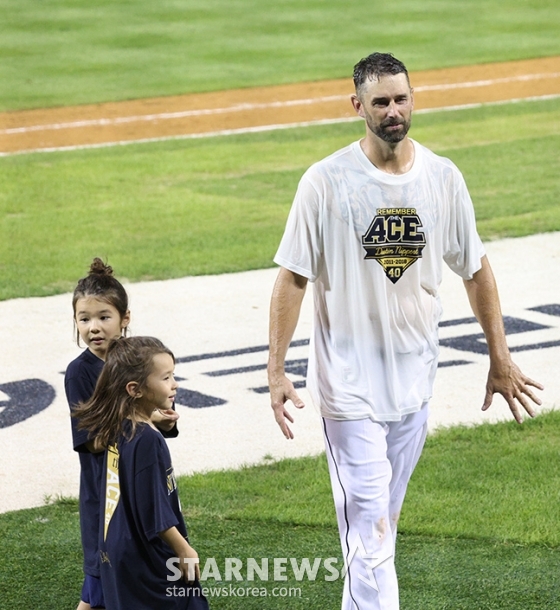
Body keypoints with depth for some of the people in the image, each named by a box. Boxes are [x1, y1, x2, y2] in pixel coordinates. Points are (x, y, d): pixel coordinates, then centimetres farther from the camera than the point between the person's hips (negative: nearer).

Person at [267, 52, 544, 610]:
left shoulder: (442, 177, 1)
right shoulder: (326, 181, -10)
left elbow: (475, 269, 9)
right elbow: (293, 276, -9)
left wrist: (500, 361, 10)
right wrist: (276, 371, -15)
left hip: (415, 376, 4)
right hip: (349, 381, -4)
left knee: (383, 517, 15)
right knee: (368, 522, -7)